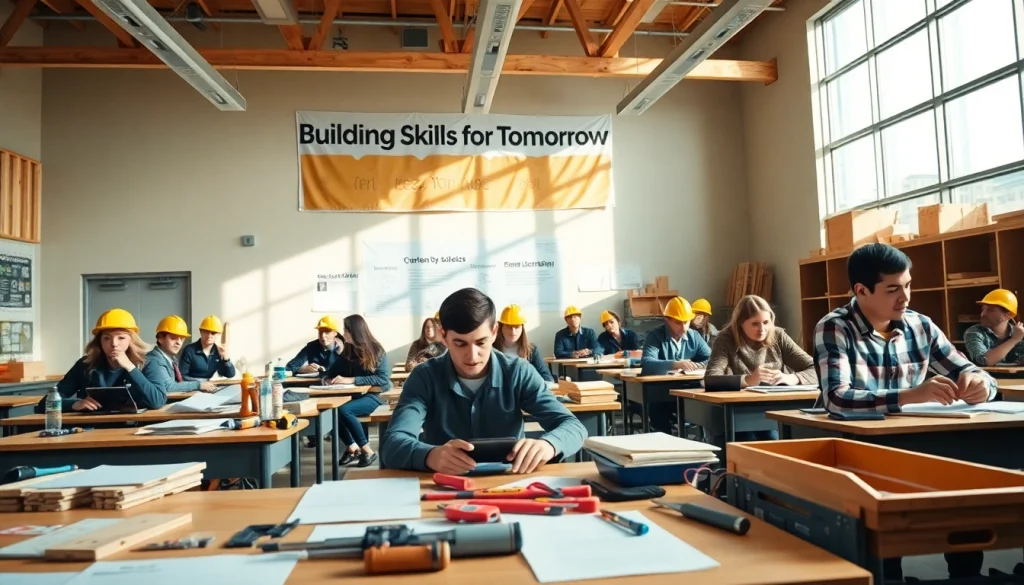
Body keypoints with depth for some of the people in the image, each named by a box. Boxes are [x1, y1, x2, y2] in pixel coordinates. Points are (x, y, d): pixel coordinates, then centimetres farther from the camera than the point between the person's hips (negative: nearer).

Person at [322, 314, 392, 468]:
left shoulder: (376, 351, -8)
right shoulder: (347, 352, 8)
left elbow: (383, 379, -19)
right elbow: (330, 373, 16)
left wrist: (351, 380, -25)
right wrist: (328, 379, -10)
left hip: (373, 396, -5)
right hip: (354, 395, 5)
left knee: (343, 410, -31)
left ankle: (368, 451, -15)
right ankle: (353, 448, -5)